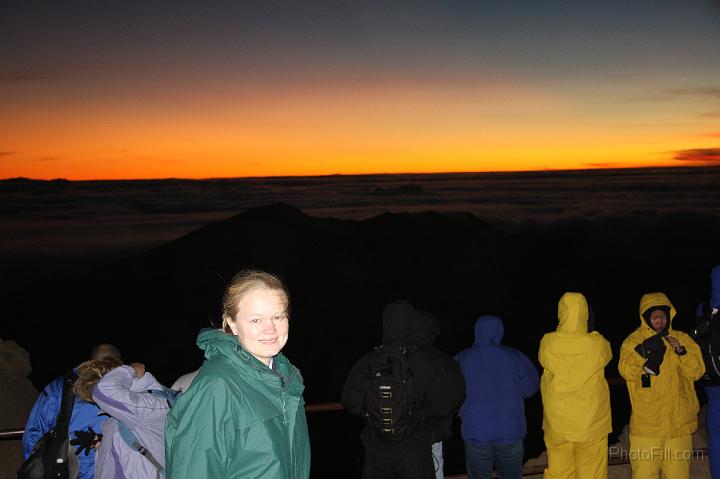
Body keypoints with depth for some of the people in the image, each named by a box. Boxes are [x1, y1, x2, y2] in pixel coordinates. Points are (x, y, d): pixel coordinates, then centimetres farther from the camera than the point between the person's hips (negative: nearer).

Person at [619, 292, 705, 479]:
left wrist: (681, 351, -16)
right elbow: (626, 372, -14)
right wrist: (643, 350, -28)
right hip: (646, 422, -2)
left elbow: (697, 372, 0)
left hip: (678, 421, 2)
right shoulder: (633, 341, -1)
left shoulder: (682, 339, 5)